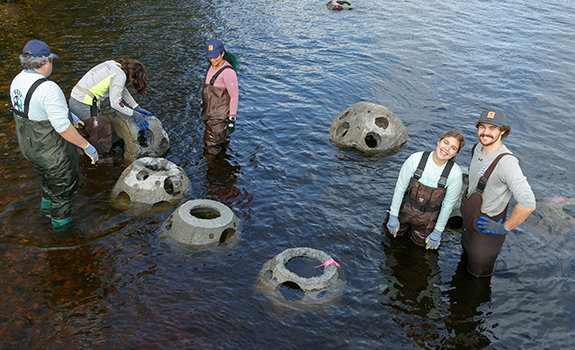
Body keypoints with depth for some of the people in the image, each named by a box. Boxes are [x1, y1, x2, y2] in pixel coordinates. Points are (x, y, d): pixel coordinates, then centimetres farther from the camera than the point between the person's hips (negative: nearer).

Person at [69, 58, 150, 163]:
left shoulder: (113, 64, 11)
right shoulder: (120, 76, -16)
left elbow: (122, 90, 20)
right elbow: (115, 103, -18)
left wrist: (137, 108, 21)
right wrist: (134, 114, -7)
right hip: (84, 106, -9)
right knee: (102, 133, 3)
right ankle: (105, 160, 15)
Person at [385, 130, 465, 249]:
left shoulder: (455, 173, -23)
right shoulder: (416, 159, -22)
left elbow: (448, 205, -10)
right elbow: (400, 187, -11)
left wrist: (437, 231, -4)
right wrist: (393, 215, -6)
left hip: (427, 219, -1)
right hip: (406, 209, 1)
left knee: (419, 242, 17)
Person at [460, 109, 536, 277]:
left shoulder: (506, 162, -32)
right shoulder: (477, 148, -5)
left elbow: (528, 203, -38)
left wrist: (504, 228, -27)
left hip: (486, 229, -8)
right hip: (468, 219, 8)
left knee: (478, 274, 12)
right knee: (465, 259, 30)